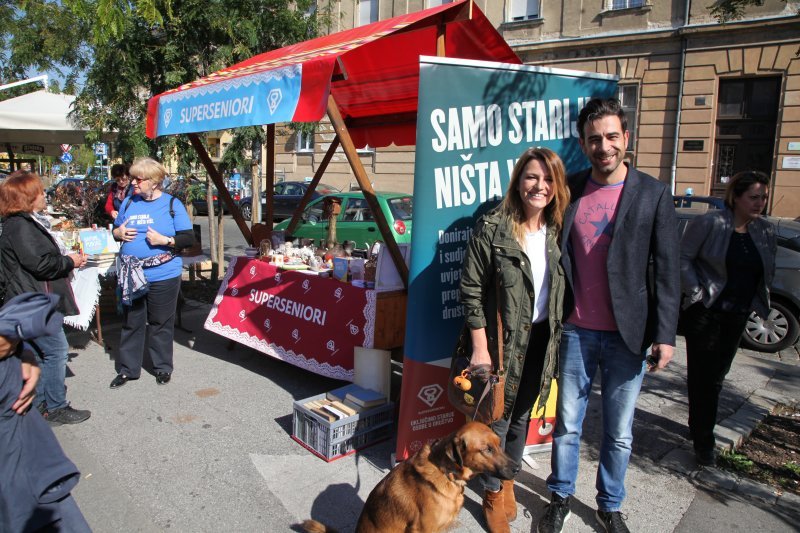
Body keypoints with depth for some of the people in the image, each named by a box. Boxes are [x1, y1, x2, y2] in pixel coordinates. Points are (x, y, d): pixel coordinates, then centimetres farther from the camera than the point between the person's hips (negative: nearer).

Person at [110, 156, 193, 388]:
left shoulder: (172, 205, -3)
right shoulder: (128, 203, 9)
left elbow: (189, 238, -6)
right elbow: (115, 229, 21)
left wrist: (164, 240, -20)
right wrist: (119, 233, -2)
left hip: (163, 276, -4)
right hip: (131, 275, 4)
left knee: (161, 324, 8)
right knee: (131, 323, 12)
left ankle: (163, 368, 23)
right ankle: (127, 369, 25)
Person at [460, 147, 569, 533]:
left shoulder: (557, 230, 1)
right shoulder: (493, 227, -15)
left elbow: (560, 288, 9)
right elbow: (471, 289, -13)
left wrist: (557, 338, 6)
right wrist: (480, 346, -14)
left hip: (541, 338, 5)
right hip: (503, 340, -5)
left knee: (522, 415, 19)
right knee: (498, 417, 9)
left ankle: (509, 481, 41)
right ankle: (493, 496, 30)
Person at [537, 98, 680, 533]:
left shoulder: (653, 194, -3)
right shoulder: (569, 190, 1)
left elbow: (667, 270, -3)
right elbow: (555, 256, 6)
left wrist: (665, 335, -7)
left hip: (627, 335, -1)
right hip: (575, 332, 1)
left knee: (619, 433, 12)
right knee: (567, 424, 13)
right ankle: (561, 497, 33)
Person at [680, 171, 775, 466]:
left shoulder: (765, 231, 7)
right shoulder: (710, 223, -11)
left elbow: (768, 272, 18)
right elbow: (682, 258, -10)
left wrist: (759, 301, 8)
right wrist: (696, 292, -14)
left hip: (738, 316, 6)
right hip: (706, 313, -5)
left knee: (716, 377, 14)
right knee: (704, 377, -1)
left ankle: (700, 428, 31)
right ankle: (703, 441, 10)